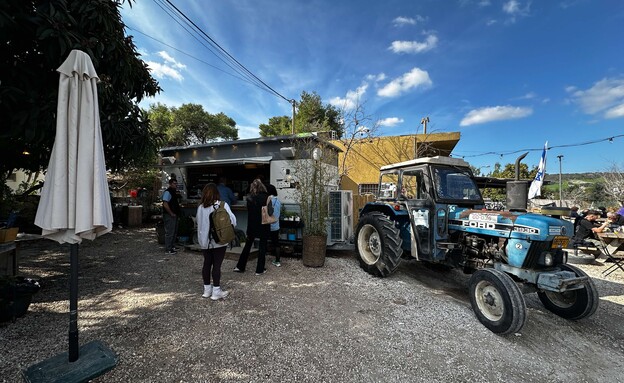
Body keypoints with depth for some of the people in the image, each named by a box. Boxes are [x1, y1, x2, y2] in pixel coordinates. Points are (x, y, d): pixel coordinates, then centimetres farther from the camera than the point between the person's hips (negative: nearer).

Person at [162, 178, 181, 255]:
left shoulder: (174, 192, 14)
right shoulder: (167, 192, -15)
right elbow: (165, 204, -23)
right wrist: (171, 213, -19)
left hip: (174, 215, 10)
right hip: (169, 216, -10)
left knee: (174, 232, 18)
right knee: (169, 232, -4)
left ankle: (172, 246, 31)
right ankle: (168, 250, 4)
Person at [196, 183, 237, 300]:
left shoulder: (200, 207, -1)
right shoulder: (223, 205, -11)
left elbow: (199, 223, 3)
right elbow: (232, 220, -9)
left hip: (205, 241, 4)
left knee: (207, 263, 15)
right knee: (217, 265, 3)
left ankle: (207, 289, 27)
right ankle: (216, 291, 10)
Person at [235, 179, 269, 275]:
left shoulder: (250, 197, -2)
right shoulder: (265, 197, -12)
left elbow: (249, 211, 5)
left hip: (252, 225, 3)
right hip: (263, 225, -3)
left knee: (248, 245, 18)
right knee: (262, 246, 8)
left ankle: (240, 266, 26)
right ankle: (260, 270, 14)